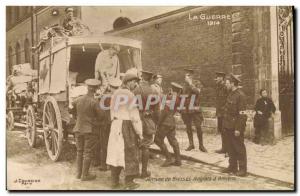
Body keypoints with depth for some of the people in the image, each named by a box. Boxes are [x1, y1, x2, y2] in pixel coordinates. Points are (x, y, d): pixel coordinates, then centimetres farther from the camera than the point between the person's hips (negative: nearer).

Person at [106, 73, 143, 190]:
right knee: (129, 153, 3)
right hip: (127, 126, -7)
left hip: (115, 125, 7)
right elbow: (134, 115, -14)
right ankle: (128, 182, 9)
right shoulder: (130, 95, -12)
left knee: (116, 152, 12)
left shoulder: (115, 94, 11)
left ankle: (114, 181, 18)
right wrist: (139, 132, -10)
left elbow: (112, 111, 14)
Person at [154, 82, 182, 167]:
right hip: (172, 122, 8)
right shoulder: (178, 99, 7)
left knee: (158, 140, 1)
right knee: (173, 140, 11)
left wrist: (159, 122, -15)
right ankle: (178, 160, 14)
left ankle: (169, 158, 2)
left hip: (166, 122, -8)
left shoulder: (170, 98, -17)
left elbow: (165, 111, -21)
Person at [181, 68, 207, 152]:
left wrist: (190, 83, -19)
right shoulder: (185, 85, 13)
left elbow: (197, 91, -19)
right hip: (186, 108, 4)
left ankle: (201, 145, 6)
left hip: (195, 108, -4)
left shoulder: (197, 83, 0)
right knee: (188, 127, 7)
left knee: (198, 127, -5)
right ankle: (191, 144, 18)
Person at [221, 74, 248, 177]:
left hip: (236, 127, -9)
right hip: (228, 126, 9)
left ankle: (242, 169, 15)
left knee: (239, 149, 3)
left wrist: (238, 129, -21)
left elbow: (242, 114, -19)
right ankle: (232, 166, 29)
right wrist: (225, 125, 15)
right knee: (230, 148, 16)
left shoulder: (240, 95, -16)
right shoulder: (231, 94, 12)